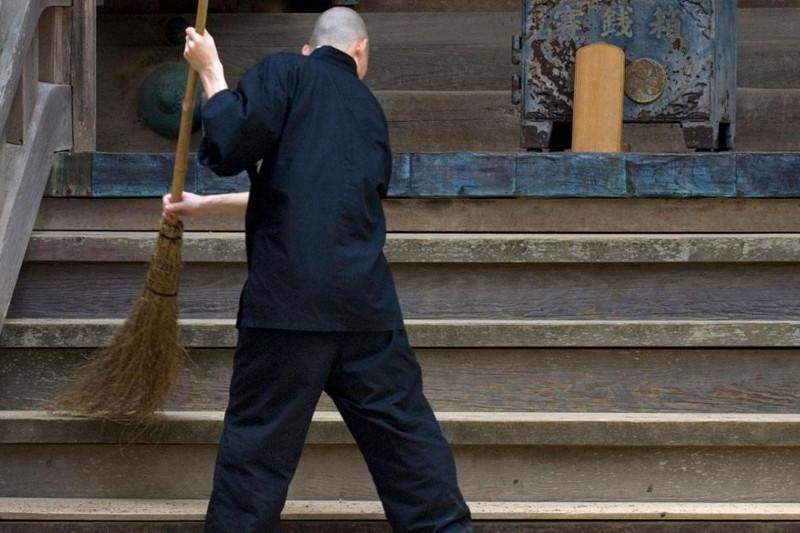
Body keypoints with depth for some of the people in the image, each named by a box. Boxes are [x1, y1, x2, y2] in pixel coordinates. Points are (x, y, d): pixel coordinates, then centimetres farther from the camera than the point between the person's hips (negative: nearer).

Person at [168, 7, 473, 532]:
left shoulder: (285, 72, 3)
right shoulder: (369, 108, 21)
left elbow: (229, 146, -12)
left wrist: (211, 71, 3)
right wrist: (205, 206, 36)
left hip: (288, 299, -4)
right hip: (366, 298, 4)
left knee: (258, 440, 0)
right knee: (403, 425, 11)